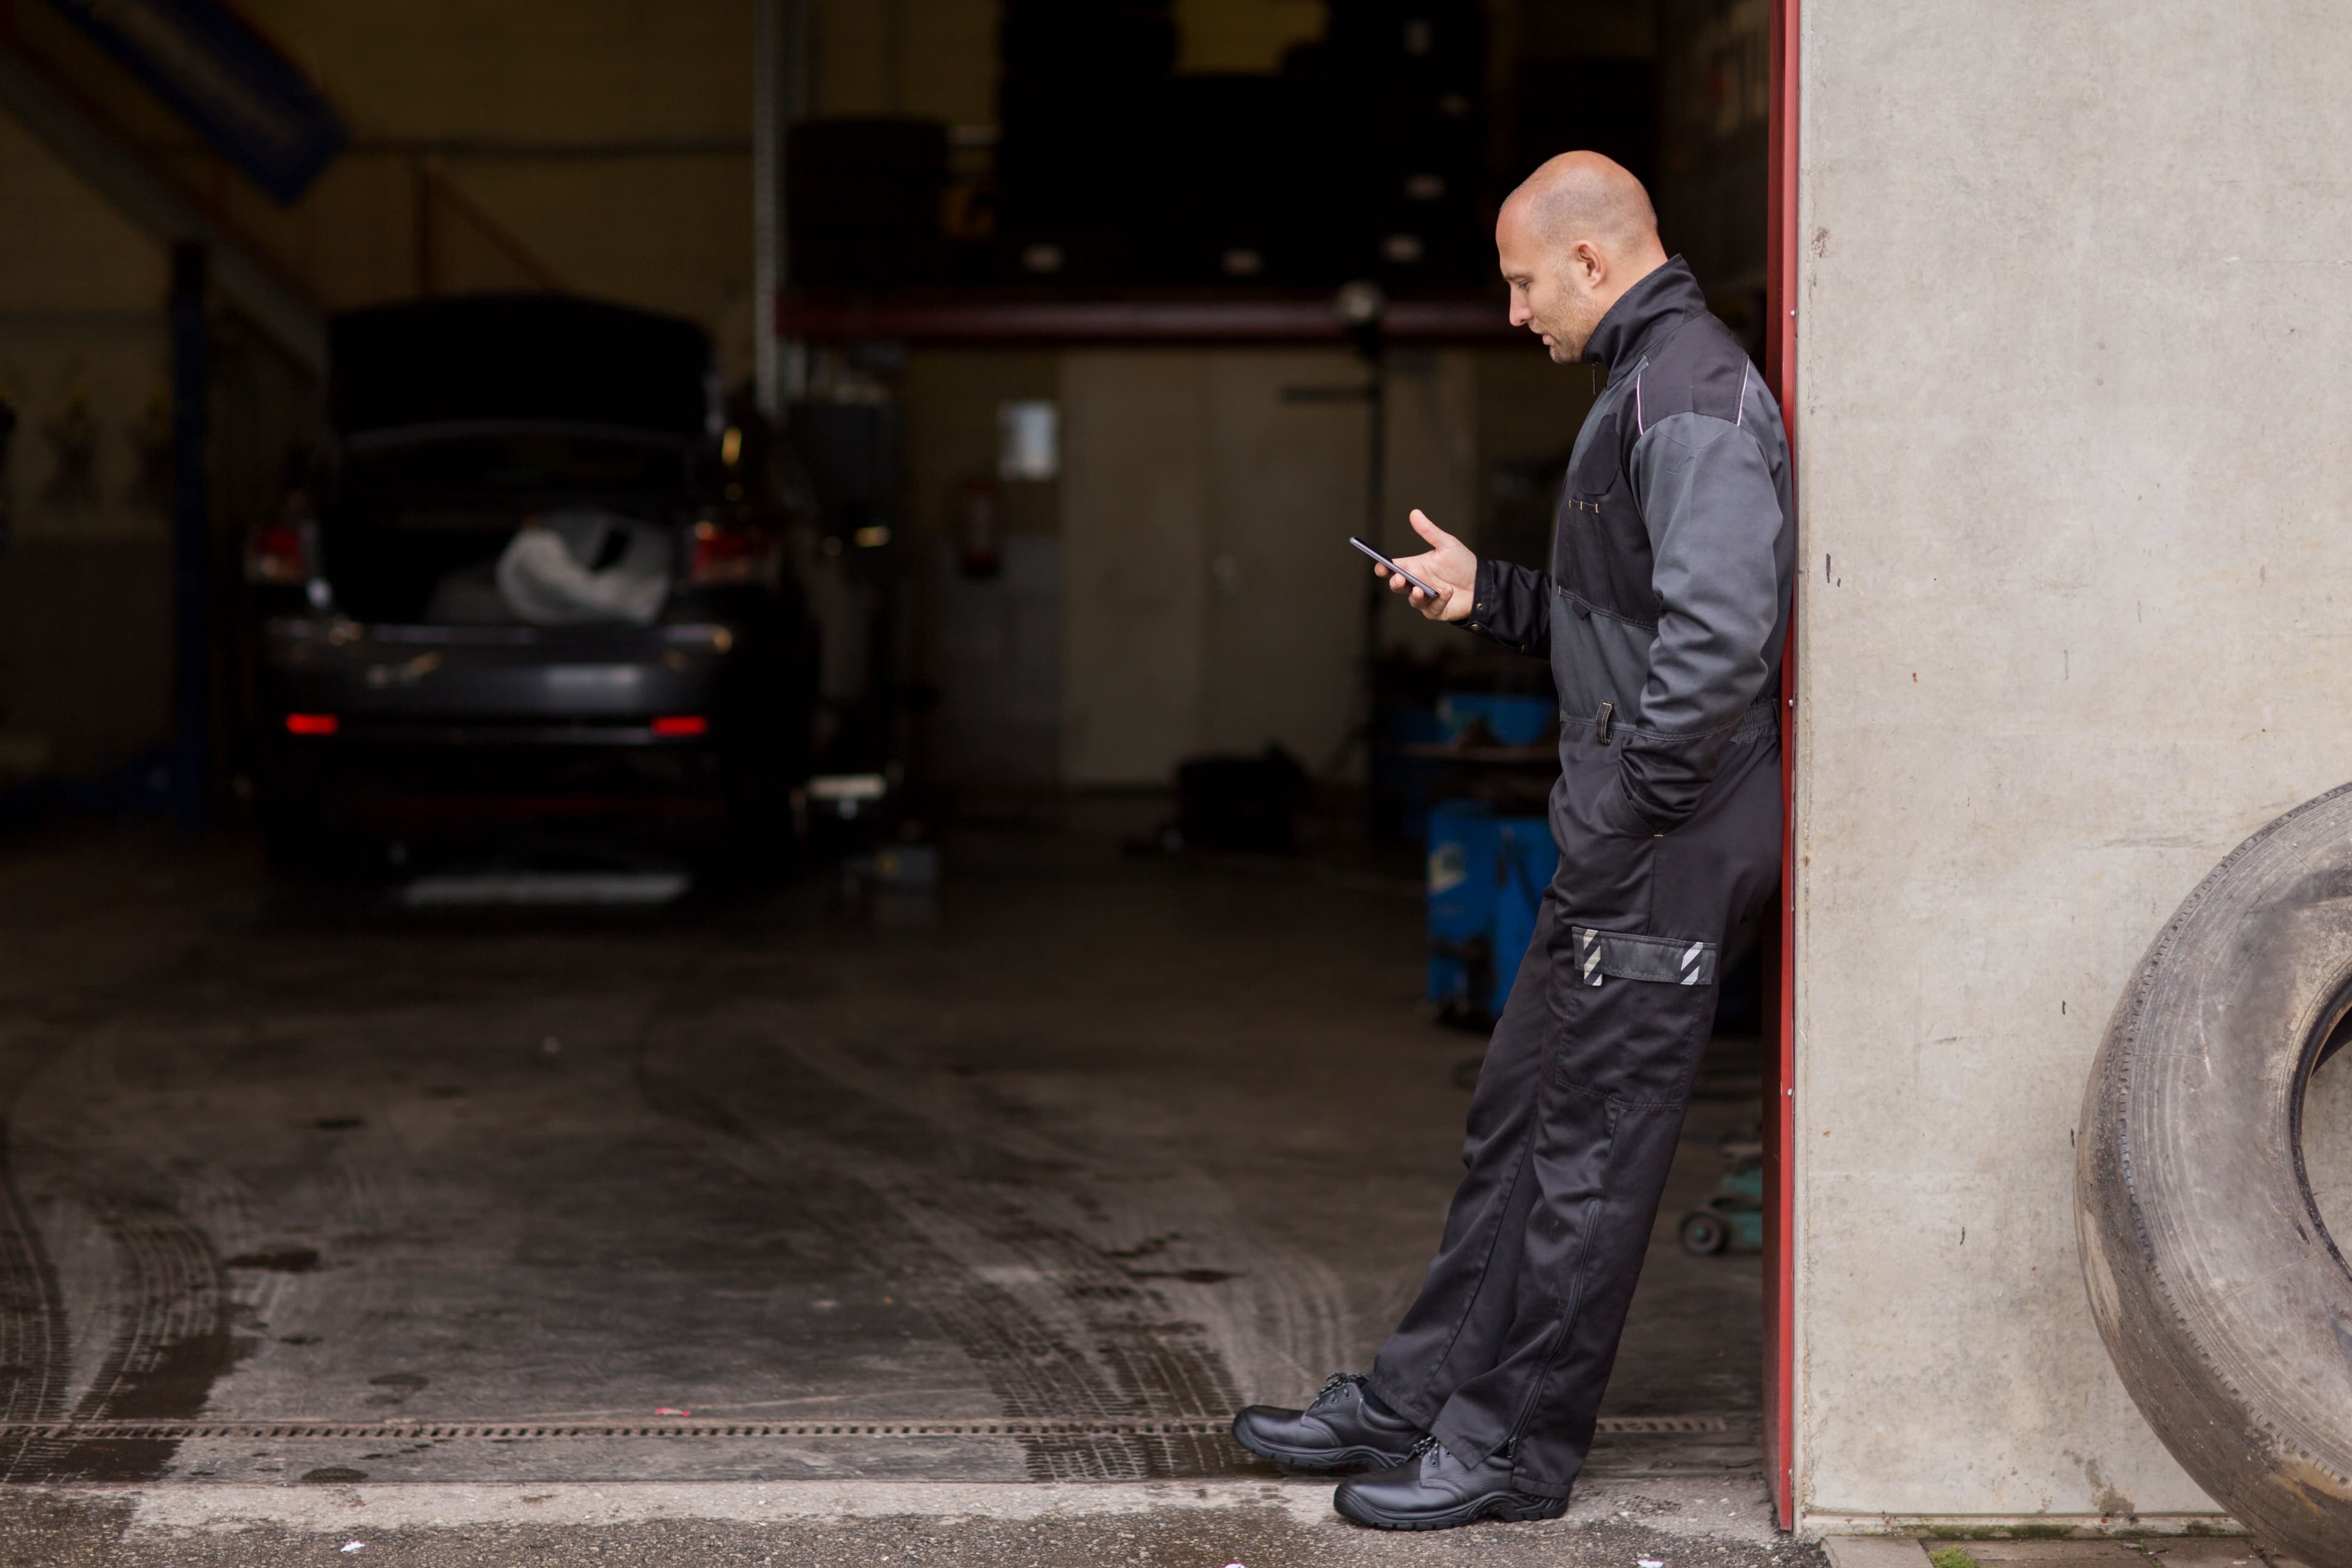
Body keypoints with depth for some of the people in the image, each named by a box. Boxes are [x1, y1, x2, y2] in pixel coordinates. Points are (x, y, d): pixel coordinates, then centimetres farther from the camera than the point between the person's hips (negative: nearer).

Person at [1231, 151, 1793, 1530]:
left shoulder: (1691, 391, -16)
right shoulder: (1650, 382, 18)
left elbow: (1718, 635, -27)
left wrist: (1626, 816, -22)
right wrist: (1486, 592, 15)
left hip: (1665, 854, -11)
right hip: (1622, 855, 11)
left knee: (1588, 1155, -2)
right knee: (1518, 1122, 15)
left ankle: (1514, 1450, 8)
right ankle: (1416, 1403, 24)